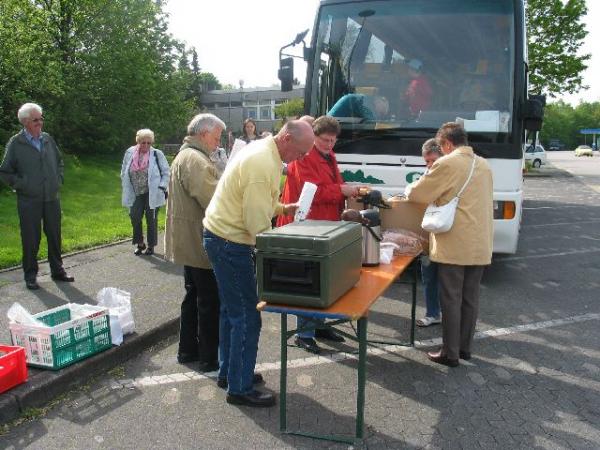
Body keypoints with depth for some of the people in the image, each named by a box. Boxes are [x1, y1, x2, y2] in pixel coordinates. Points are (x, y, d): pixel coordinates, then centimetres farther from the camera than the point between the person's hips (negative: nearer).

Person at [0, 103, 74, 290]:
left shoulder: (48, 139, 7)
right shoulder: (15, 143, -5)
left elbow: (60, 162, 22)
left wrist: (59, 179, 10)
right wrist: (22, 185, -7)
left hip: (52, 198, 4)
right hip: (29, 201, -4)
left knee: (54, 236, 12)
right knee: (31, 239, 4)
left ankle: (57, 270, 26)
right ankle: (30, 276, 17)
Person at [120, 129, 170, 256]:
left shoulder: (157, 154, -7)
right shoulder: (130, 153, 1)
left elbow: (166, 173, -1)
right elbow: (124, 173, 12)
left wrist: (162, 187, -8)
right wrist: (126, 189, 9)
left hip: (152, 194, -3)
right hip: (136, 194, 3)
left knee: (151, 220, 3)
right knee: (135, 217, 1)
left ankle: (151, 246, 18)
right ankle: (140, 244, 20)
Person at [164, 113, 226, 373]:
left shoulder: (185, 155, 18)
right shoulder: (195, 160, -18)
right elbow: (213, 200, -25)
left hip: (190, 241, 11)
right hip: (200, 241, -11)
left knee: (194, 296, 20)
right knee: (210, 302, -2)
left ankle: (187, 351, 31)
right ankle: (209, 360, 7)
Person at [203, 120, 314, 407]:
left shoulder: (263, 150, 9)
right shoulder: (263, 164, -24)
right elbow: (257, 222, -24)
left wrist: (282, 208, 10)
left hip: (221, 237, 11)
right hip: (230, 243, -11)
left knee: (232, 310, 19)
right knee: (247, 316, -3)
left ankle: (229, 372, 34)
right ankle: (239, 388, 10)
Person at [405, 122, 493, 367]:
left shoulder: (447, 164, -10)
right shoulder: (484, 165, 13)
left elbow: (417, 194, -5)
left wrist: (409, 188, 17)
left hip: (454, 246, -7)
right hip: (480, 245, 7)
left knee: (451, 300, 1)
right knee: (470, 298, 14)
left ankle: (450, 353, 9)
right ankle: (465, 348, 24)